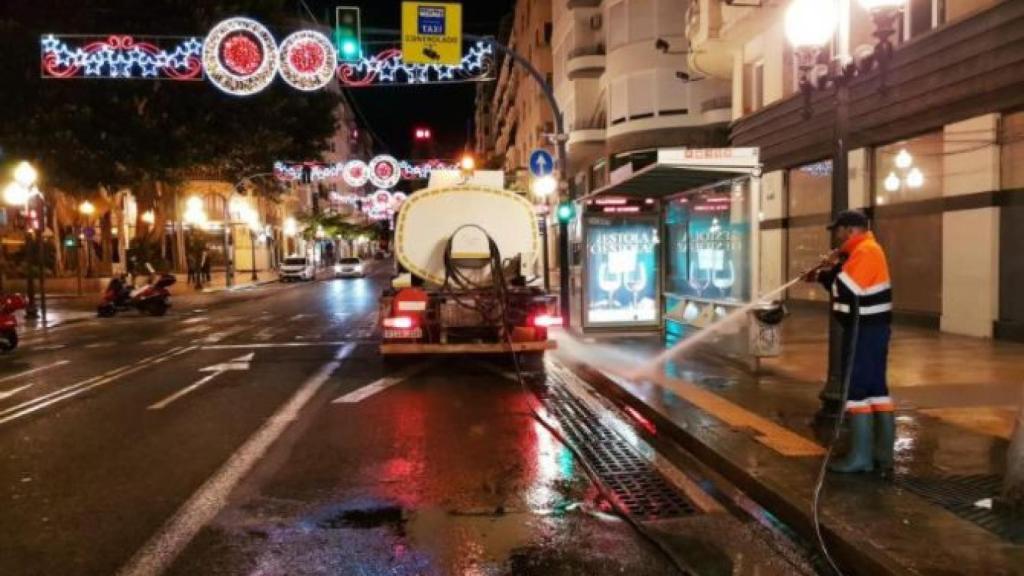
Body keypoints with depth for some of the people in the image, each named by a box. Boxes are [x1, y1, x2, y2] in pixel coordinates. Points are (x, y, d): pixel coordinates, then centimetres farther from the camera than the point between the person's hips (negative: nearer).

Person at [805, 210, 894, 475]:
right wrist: (823, 275, 6)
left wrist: (831, 268, -11)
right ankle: (882, 453, 17)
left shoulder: (865, 251, -17)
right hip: (869, 329, 10)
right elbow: (849, 288, 20)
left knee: (856, 389, -5)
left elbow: (846, 289, -25)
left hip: (864, 331, -10)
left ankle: (861, 456, 0)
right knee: (875, 387, 11)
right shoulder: (864, 250, 17)